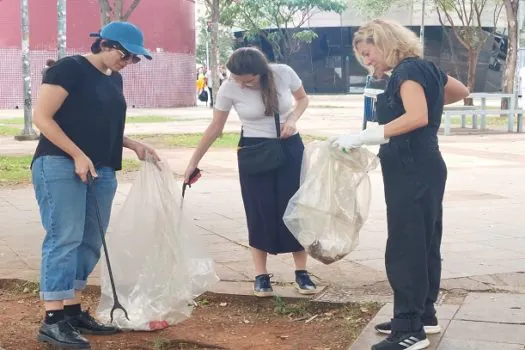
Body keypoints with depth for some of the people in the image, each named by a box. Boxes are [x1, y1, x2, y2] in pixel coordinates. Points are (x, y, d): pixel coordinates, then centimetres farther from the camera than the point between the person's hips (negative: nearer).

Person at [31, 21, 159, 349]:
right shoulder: (69, 68, -8)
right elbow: (42, 117, -12)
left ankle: (73, 310, 16)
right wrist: (77, 155, -18)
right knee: (64, 239, -11)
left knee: (90, 242, 8)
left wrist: (133, 145, 9)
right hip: (61, 166, -8)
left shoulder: (114, 79, 16)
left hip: (102, 171, 8)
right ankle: (53, 320, -9)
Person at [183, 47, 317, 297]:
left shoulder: (284, 73, -16)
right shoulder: (228, 88, -16)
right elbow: (215, 128, -5)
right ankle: (261, 276, 7)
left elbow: (303, 99, 3)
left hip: (289, 147, 1)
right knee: (259, 212, -2)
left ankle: (301, 273, 10)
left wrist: (293, 119, -17)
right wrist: (193, 163, -3)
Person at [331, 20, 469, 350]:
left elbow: (417, 117, -29)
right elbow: (462, 91, 28)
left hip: (413, 171, -10)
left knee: (404, 250, -7)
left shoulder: (408, 70, -14)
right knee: (424, 245, 16)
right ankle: (424, 316, 26)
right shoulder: (424, 68, 14)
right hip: (420, 170, 10)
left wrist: (361, 137, -29)